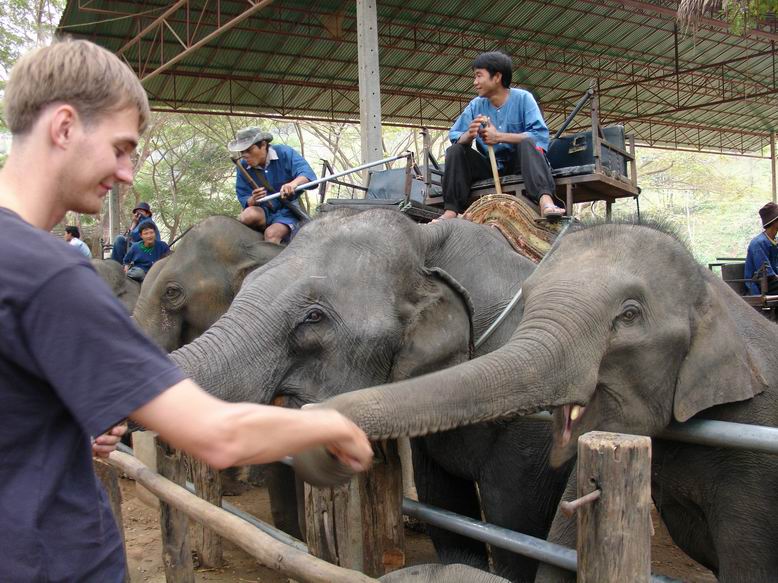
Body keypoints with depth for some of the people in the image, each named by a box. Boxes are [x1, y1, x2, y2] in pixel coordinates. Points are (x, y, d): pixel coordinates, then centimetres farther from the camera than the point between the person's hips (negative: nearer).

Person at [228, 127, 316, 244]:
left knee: (272, 233, -32)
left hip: (287, 213, -2)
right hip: (264, 212, 2)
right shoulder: (243, 166, -1)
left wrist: (294, 183, -47)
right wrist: (253, 200, -28)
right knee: (249, 214, -32)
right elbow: (244, 200, -3)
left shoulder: (284, 153, -10)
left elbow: (308, 174, -24)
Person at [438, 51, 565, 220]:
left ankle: (545, 200, -53)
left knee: (527, 142, -31)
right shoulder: (475, 106, 1)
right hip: (490, 166, 4)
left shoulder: (522, 98, -9)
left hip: (519, 163, -4)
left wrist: (499, 137, -27)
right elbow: (454, 137, -7)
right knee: (455, 150, -13)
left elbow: (540, 135, -21)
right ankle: (451, 211, -28)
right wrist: (469, 135, -31)